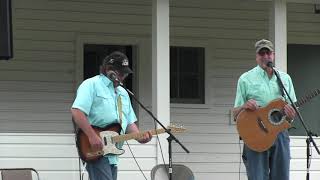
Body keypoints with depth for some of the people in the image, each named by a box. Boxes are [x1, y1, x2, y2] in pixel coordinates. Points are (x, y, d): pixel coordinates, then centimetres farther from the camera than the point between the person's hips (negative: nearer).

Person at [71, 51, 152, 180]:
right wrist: (92, 136, -25)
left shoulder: (123, 93, 23)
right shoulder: (92, 85, -4)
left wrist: (139, 137, 4)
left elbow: (130, 122, 25)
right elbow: (77, 111, -17)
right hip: (95, 150, -9)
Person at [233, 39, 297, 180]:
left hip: (280, 135, 3)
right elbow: (236, 114, 4)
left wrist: (292, 114, -6)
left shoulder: (285, 78, 14)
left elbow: (293, 109, 18)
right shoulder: (246, 79, 5)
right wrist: (245, 106, -18)